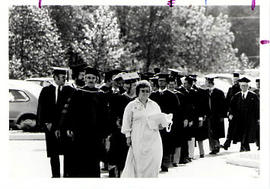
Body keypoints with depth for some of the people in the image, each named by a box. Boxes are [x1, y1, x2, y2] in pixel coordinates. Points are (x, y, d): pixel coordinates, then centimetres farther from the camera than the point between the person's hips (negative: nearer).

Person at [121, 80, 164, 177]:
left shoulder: (154, 105, 14)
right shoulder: (131, 106, 4)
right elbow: (127, 123, 4)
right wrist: (128, 137, -2)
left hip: (153, 139, 3)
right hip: (138, 139, -3)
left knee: (153, 164, -1)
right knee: (139, 164, -4)